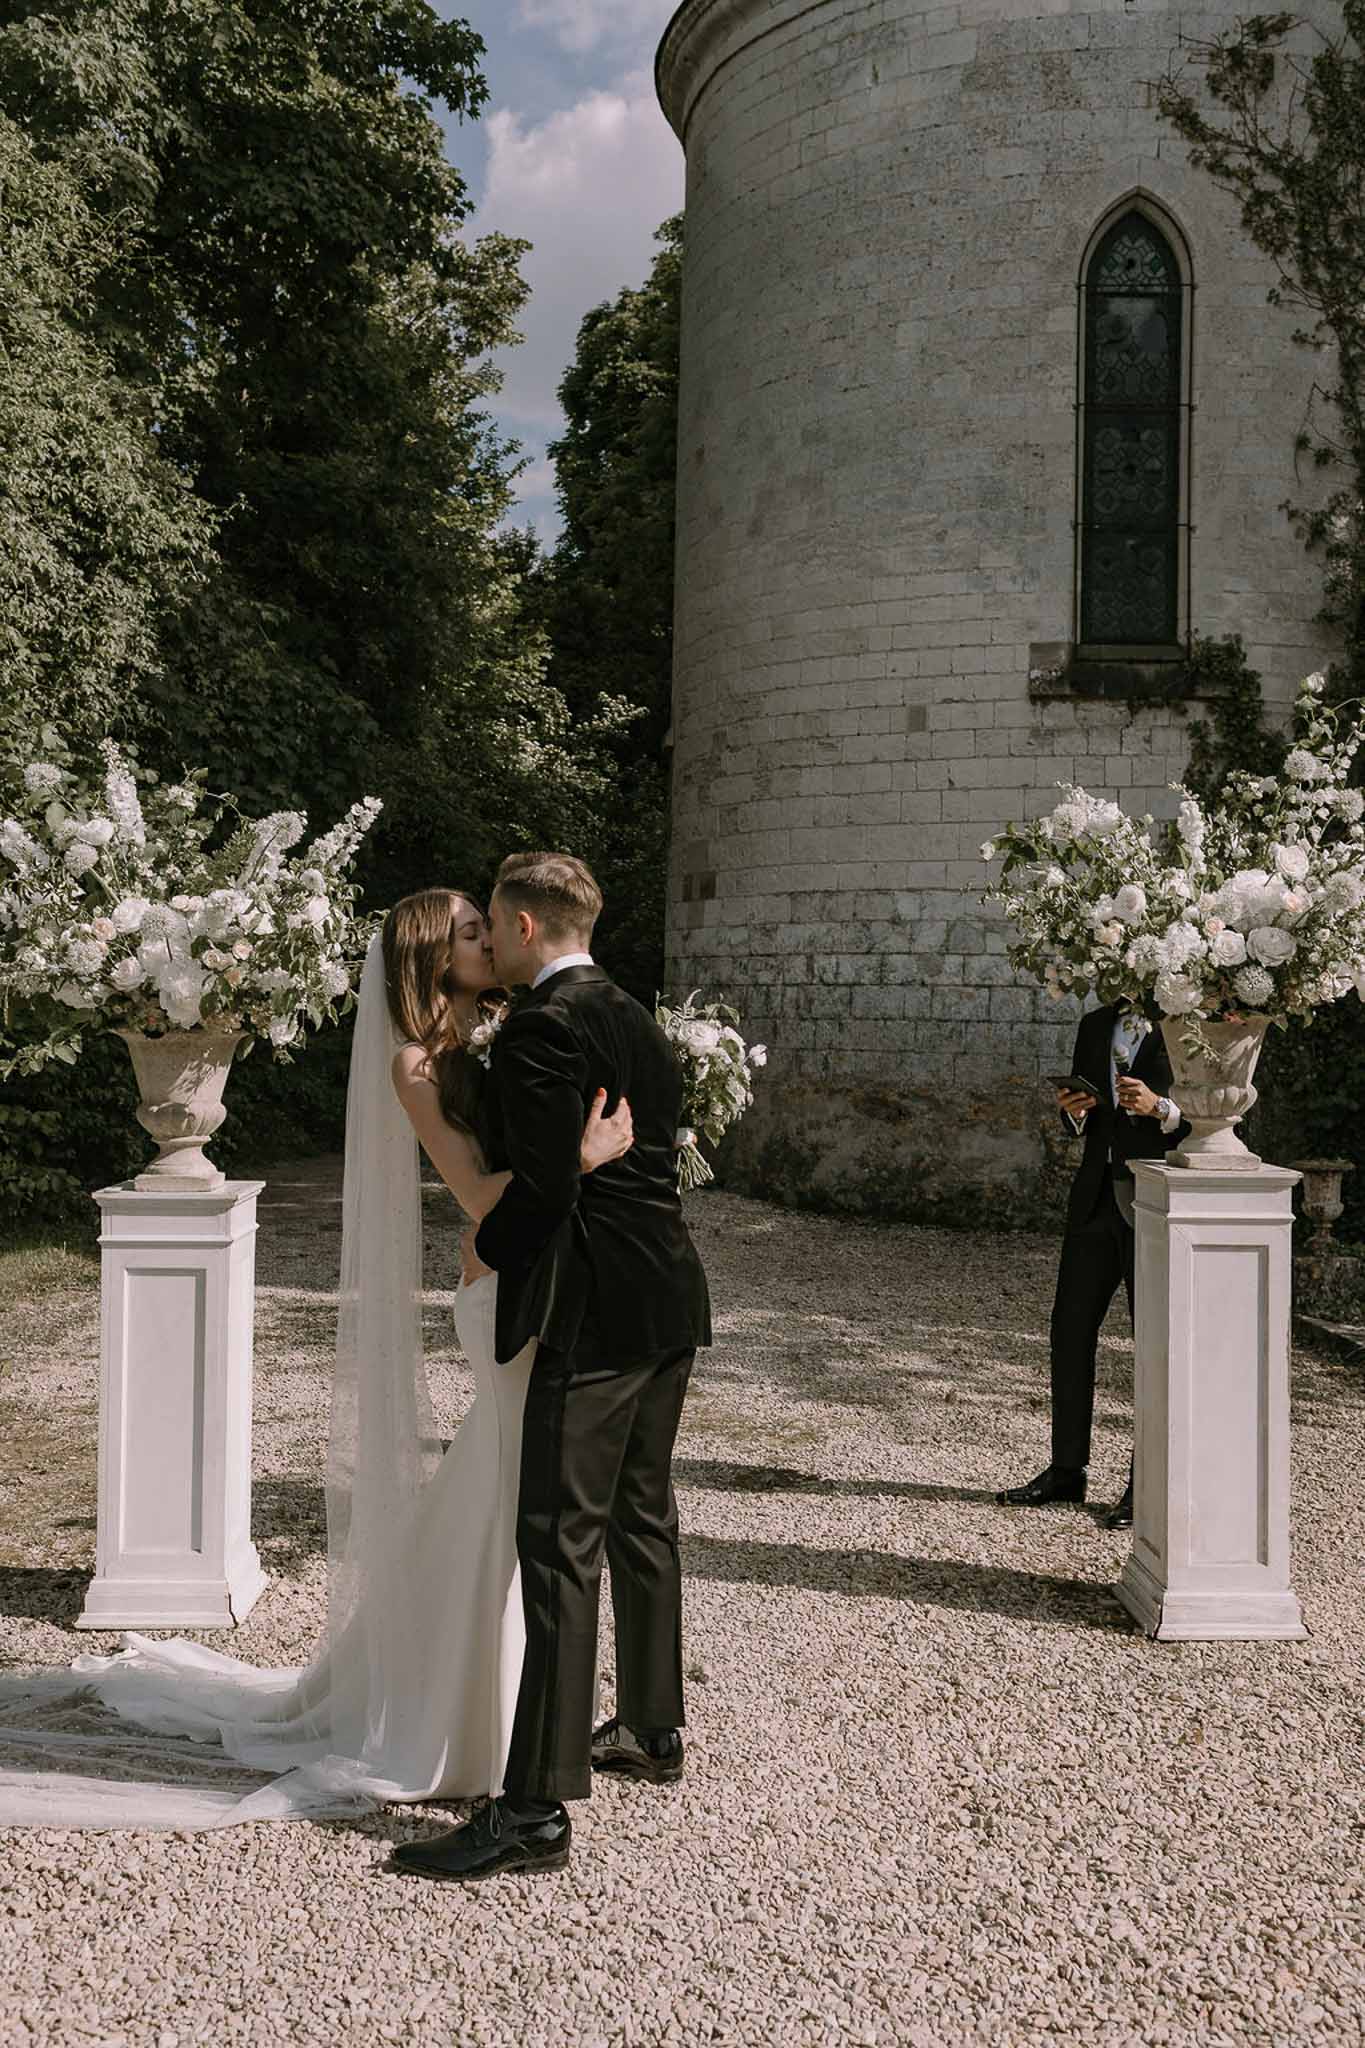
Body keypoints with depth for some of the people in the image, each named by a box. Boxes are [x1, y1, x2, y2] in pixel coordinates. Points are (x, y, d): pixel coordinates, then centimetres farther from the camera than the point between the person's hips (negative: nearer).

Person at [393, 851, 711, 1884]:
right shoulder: (636, 1018, 14)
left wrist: (486, 1253, -3)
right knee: (642, 1519, 21)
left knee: (559, 1544, -7)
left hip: (595, 1314, -10)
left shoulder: (543, 1028, -15)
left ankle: (536, 1808, -3)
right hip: (671, 1298, 10)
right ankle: (654, 1729, 35)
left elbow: (548, 1182, -20)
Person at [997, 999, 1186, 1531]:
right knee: (1070, 1329, 8)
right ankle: (1065, 1470, 19)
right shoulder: (1096, 1025, 14)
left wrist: (1159, 1107, -23)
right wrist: (1074, 1111, -2)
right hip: (1098, 1198, 6)